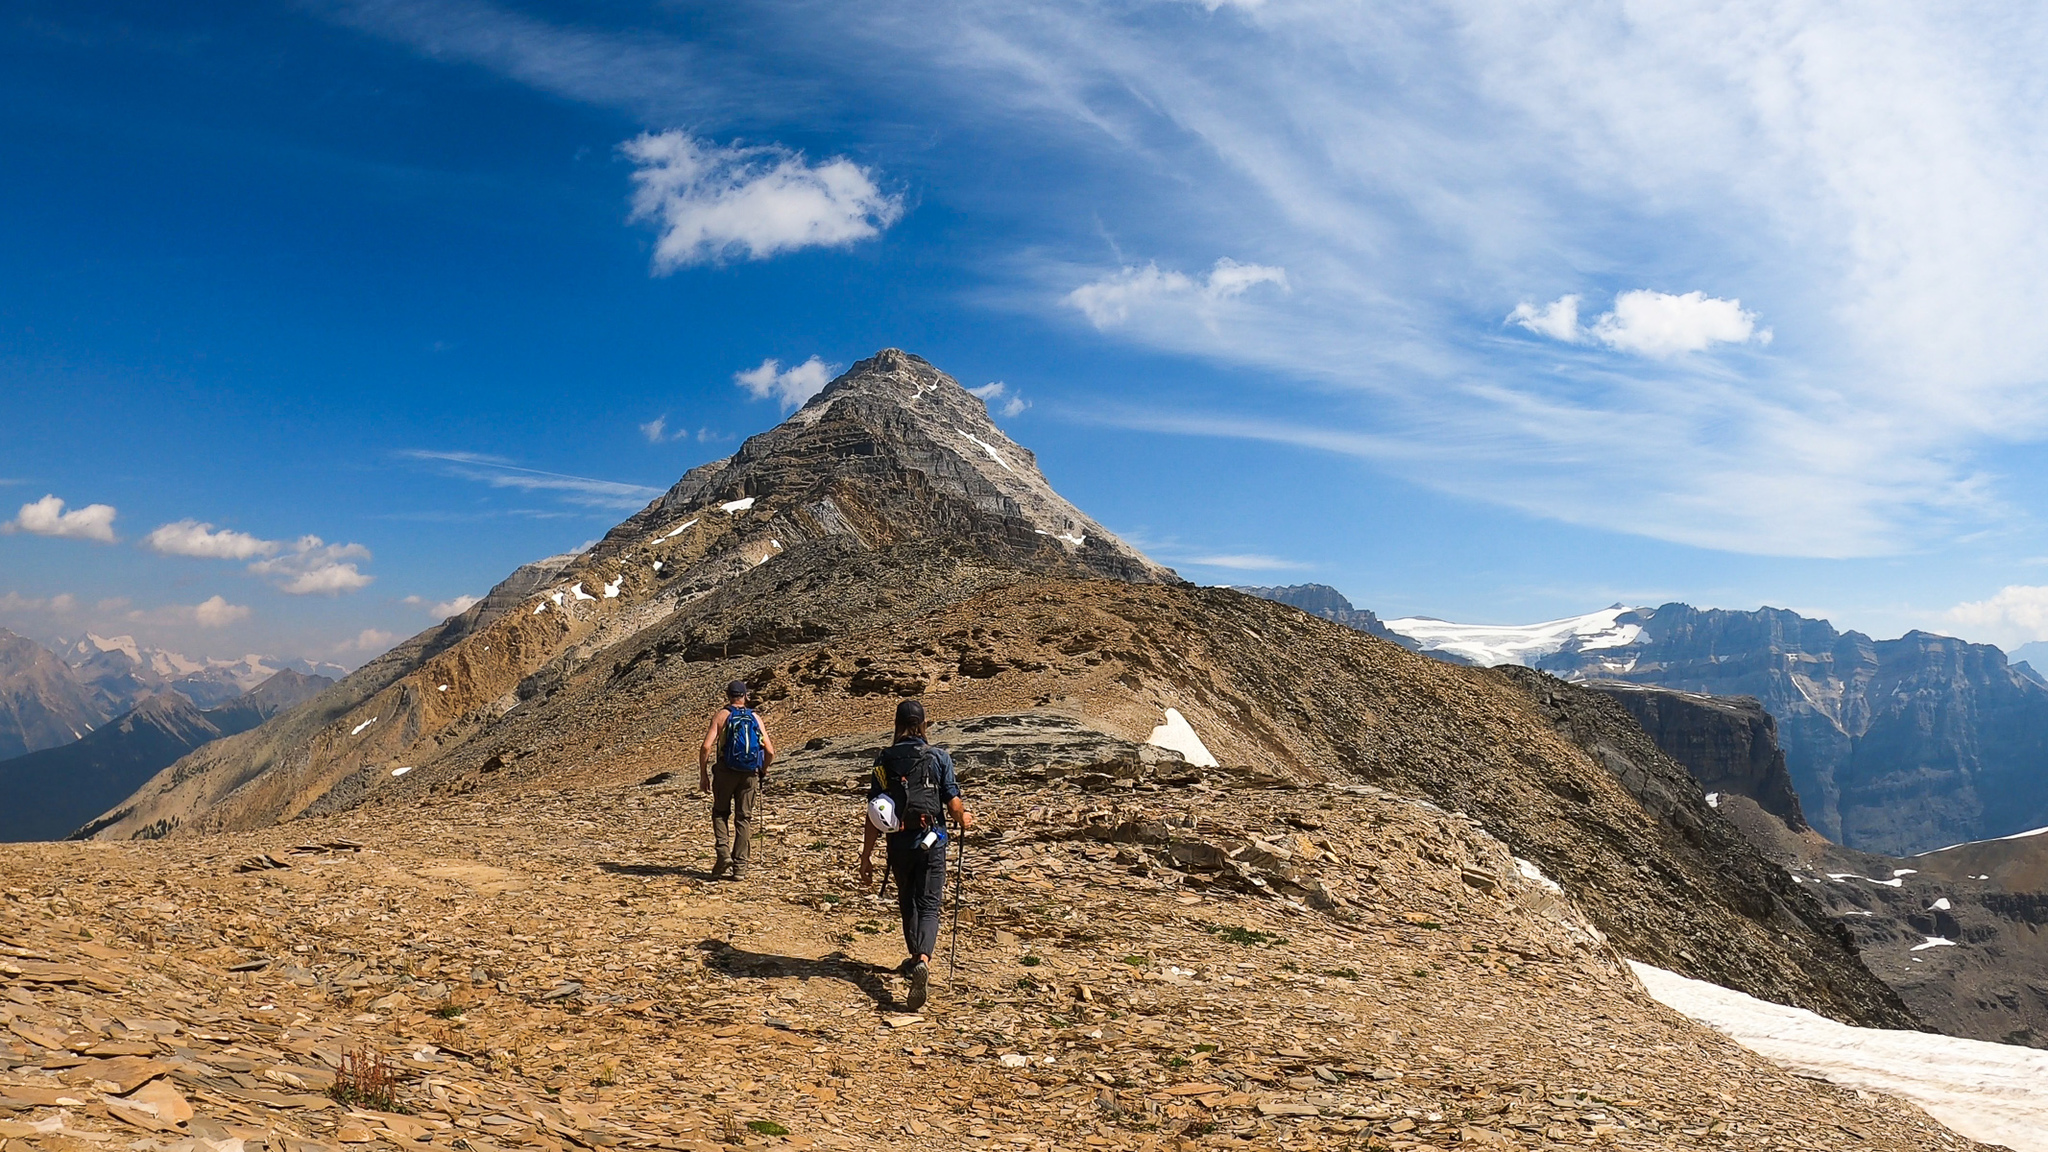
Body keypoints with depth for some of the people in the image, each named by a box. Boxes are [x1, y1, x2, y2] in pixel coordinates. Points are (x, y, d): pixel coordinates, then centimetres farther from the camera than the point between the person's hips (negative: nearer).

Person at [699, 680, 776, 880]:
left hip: (726, 772, -2)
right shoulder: (755, 718, 6)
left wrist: (703, 775, -1)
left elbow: (706, 747, -10)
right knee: (744, 818, 8)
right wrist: (762, 772, 18)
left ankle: (723, 853, -1)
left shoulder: (721, 716, 0)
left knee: (720, 813, 17)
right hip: (750, 774, 2)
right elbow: (770, 751, 1)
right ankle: (740, 867, 6)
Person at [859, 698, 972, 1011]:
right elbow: (953, 803, -6)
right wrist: (964, 819, 17)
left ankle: (916, 960, 36)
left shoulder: (884, 761, -2)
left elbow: (874, 813, -3)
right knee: (928, 906, 0)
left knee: (908, 903, 21)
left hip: (899, 842, 2)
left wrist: (867, 855, 2)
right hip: (931, 841, -2)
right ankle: (923, 961, -24)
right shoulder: (939, 758, -6)